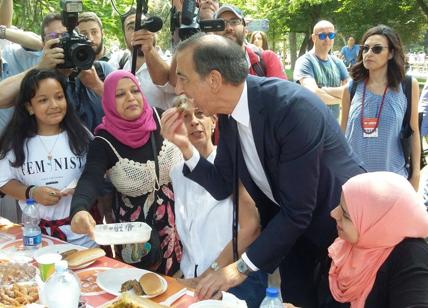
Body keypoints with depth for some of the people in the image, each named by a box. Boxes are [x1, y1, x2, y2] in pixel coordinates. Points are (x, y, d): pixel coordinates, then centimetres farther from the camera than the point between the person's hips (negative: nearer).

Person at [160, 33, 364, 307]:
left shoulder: (294, 107, -31)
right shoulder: (229, 115, -8)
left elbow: (296, 210, -28)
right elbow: (222, 187, 1)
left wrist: (243, 267, -22)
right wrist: (186, 147, -14)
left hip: (341, 223, -6)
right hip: (288, 225, 6)